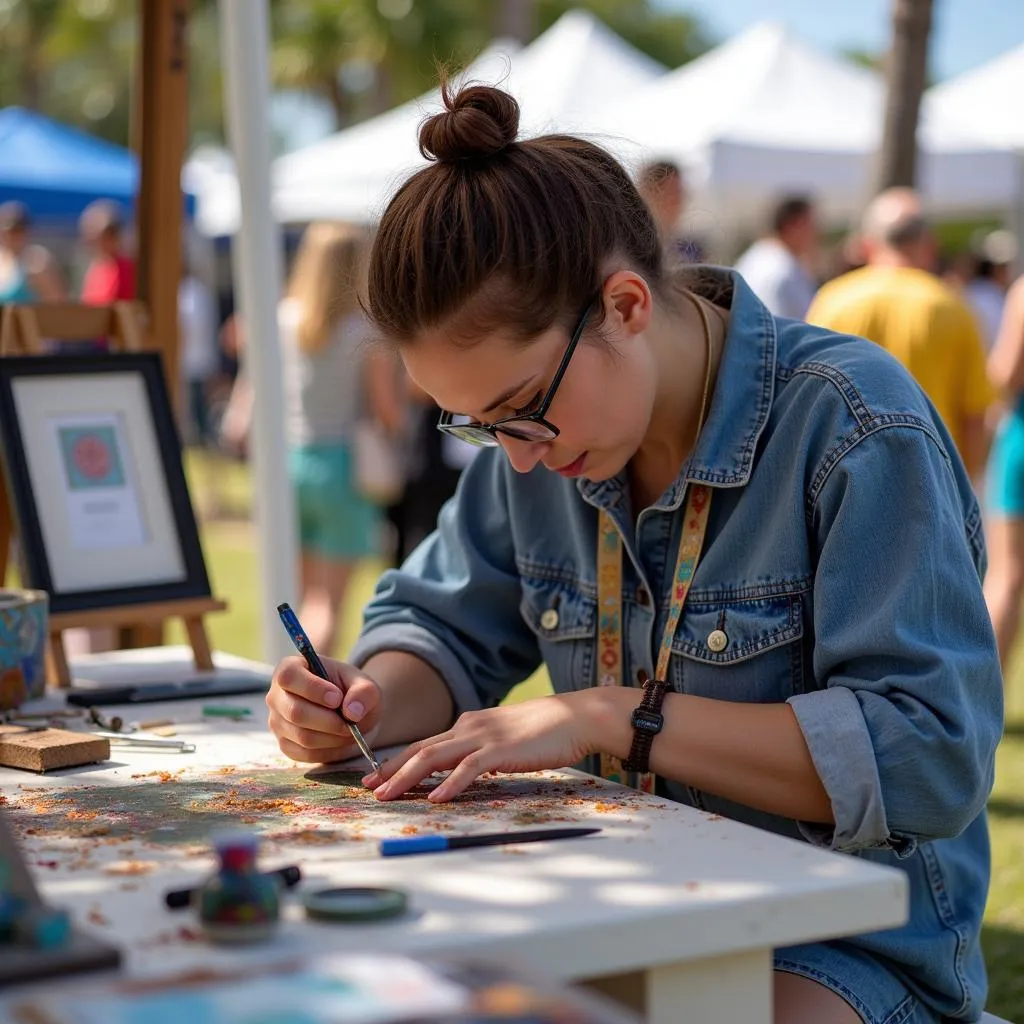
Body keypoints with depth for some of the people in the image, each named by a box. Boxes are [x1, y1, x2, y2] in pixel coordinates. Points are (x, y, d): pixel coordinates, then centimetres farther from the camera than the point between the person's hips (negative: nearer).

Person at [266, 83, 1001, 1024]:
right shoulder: (542, 442, 3)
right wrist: (368, 706, -9)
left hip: (852, 944, -5)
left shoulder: (856, 426, -18)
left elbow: (932, 761, -24)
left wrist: (607, 717, -25)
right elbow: (442, 628, 16)